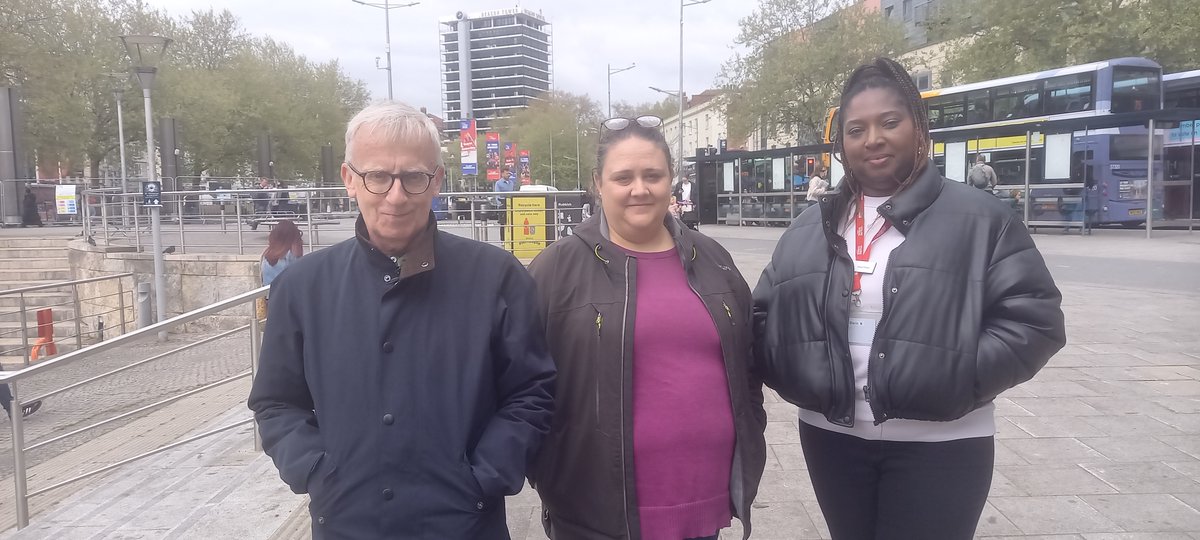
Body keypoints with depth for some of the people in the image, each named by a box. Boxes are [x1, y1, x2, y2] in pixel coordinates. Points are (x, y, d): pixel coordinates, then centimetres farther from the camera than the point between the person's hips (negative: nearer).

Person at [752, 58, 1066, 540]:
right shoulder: (811, 228, 7)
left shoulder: (980, 219, -5)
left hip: (939, 446, -4)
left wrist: (960, 380, -18)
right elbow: (765, 314, 10)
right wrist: (795, 375, -6)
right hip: (832, 439, 4)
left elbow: (1034, 318, -9)